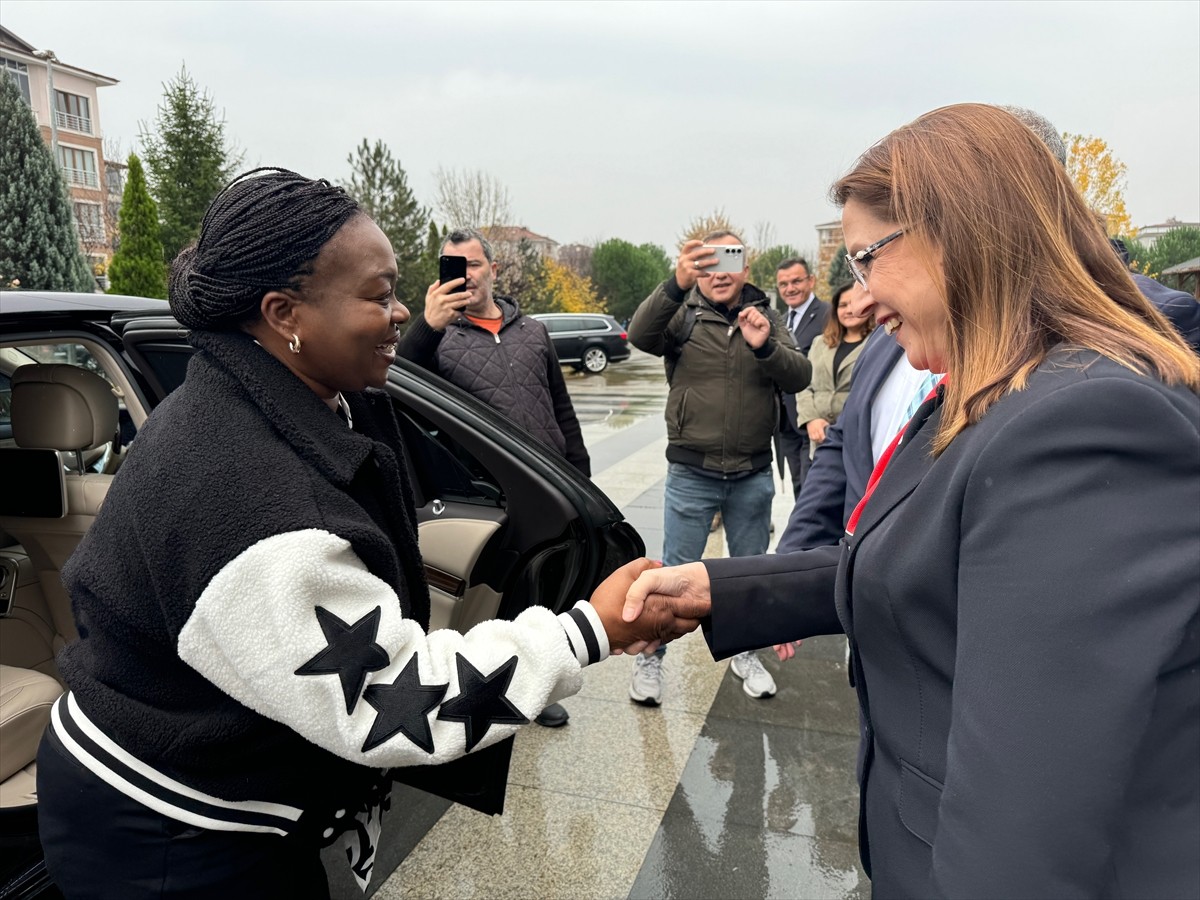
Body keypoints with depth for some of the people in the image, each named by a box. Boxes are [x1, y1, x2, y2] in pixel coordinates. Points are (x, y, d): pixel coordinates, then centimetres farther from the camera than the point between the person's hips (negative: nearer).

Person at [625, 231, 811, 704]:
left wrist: (764, 347, -28)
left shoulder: (764, 318, 4)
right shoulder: (683, 314, -4)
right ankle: (649, 657, 24)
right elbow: (640, 335, -25)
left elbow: (799, 376, -8)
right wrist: (676, 284, -41)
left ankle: (746, 653, 38)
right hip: (692, 474, -3)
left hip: (753, 475, 3)